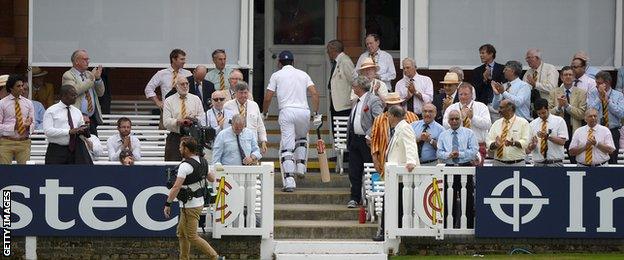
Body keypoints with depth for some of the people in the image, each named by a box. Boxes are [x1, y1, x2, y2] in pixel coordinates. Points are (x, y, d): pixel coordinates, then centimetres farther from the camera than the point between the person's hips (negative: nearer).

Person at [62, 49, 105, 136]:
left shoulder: (88, 74, 17)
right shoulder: (68, 75, -1)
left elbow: (100, 93, 17)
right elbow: (75, 90, -20)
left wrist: (98, 78, 0)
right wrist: (91, 79, -13)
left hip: (92, 118, 6)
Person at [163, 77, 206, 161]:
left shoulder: (196, 99, 11)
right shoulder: (169, 101, 6)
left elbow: (202, 120, 3)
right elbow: (166, 122, -5)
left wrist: (194, 120, -17)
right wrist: (178, 121, -22)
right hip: (175, 138, -1)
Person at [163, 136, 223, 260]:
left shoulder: (185, 165, -20)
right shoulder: (203, 162, 5)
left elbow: (176, 187, -24)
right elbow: (212, 178, 20)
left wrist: (167, 204, -18)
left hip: (190, 206, -9)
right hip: (199, 202, 9)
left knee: (192, 237, -3)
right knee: (181, 233, 17)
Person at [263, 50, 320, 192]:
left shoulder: (276, 75, 10)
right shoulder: (303, 74, 17)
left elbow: (268, 98, 6)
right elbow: (314, 93, 5)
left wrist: (264, 113, 23)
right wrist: (316, 114, 6)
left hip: (286, 111, -3)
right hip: (304, 110, 3)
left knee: (287, 147, -4)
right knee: (302, 138, 31)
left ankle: (289, 181, -14)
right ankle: (300, 167, 18)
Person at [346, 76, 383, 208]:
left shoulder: (373, 100, -9)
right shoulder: (356, 102, 17)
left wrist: (369, 135, -21)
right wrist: (348, 138, 15)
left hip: (366, 141, -8)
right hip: (354, 140, 8)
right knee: (354, 171, 7)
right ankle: (355, 198, 13)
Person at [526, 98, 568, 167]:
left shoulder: (559, 121, 3)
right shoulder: (532, 124, 10)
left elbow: (562, 141, -8)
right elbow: (528, 149, 6)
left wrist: (548, 136, -21)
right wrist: (532, 145, -17)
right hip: (538, 163, 2)